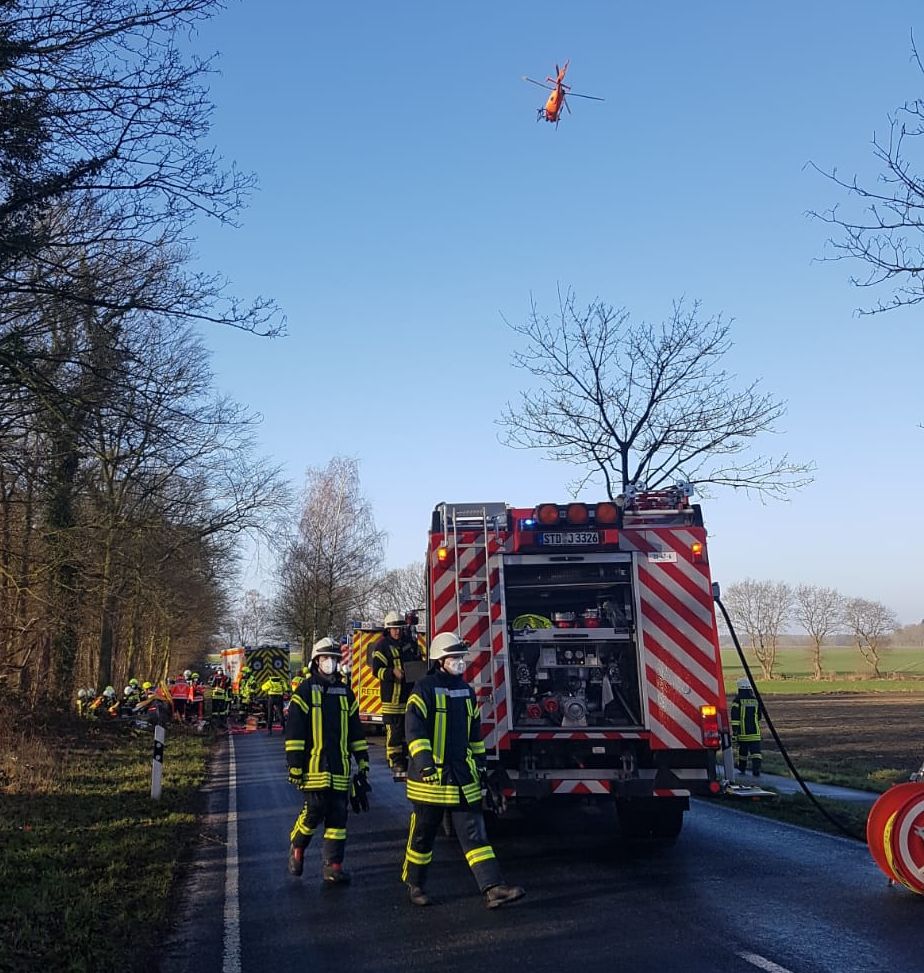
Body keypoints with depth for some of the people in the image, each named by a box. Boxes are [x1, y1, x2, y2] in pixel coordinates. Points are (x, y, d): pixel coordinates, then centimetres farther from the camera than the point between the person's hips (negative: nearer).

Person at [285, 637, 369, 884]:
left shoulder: (345, 692, 14)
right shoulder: (305, 690, -1)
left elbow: (355, 730, 18)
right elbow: (294, 730, -5)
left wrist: (362, 761, 13)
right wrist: (294, 765, -10)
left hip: (340, 767, 5)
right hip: (314, 766, -5)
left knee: (338, 815, 3)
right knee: (314, 811, -6)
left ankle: (333, 864, 9)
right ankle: (297, 847, 21)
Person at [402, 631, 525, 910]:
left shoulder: (466, 691, 12)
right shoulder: (425, 689, -9)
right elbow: (414, 727, -19)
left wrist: (480, 762, 21)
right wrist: (423, 760, -30)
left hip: (463, 776, 5)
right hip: (431, 776, -5)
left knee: (474, 833, -1)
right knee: (423, 834, 8)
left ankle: (493, 888, -7)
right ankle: (414, 885, 26)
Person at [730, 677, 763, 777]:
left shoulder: (737, 701, -6)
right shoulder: (756, 700, 7)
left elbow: (734, 717, -12)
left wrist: (734, 731, -12)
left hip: (742, 732, -2)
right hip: (755, 732, 2)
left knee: (742, 751, 14)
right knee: (755, 751, -2)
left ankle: (742, 770, 28)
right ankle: (756, 770, -16)